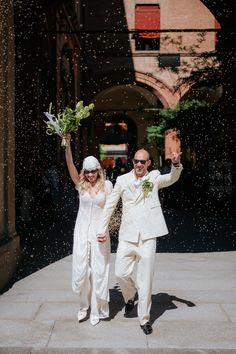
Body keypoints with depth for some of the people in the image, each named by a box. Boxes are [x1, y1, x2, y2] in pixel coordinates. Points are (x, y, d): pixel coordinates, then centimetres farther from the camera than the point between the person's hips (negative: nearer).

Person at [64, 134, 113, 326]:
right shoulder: (81, 185, 4)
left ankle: (97, 310, 16)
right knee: (80, 271, 4)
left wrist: (104, 230, -14)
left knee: (98, 271, 3)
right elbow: (70, 164, -8)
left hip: (99, 232, -2)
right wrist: (67, 143, -17)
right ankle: (84, 305, 25)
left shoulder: (106, 185, -1)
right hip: (81, 232, 2)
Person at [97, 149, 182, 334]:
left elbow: (172, 178, -14)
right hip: (127, 236, 1)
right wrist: (102, 229, 8)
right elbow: (110, 205, 9)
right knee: (121, 273, 1)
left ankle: (145, 319, 17)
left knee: (146, 280, 3)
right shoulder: (123, 180, 4)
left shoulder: (154, 177, 4)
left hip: (148, 236, -1)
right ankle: (130, 296, 34)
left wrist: (176, 164, -34)